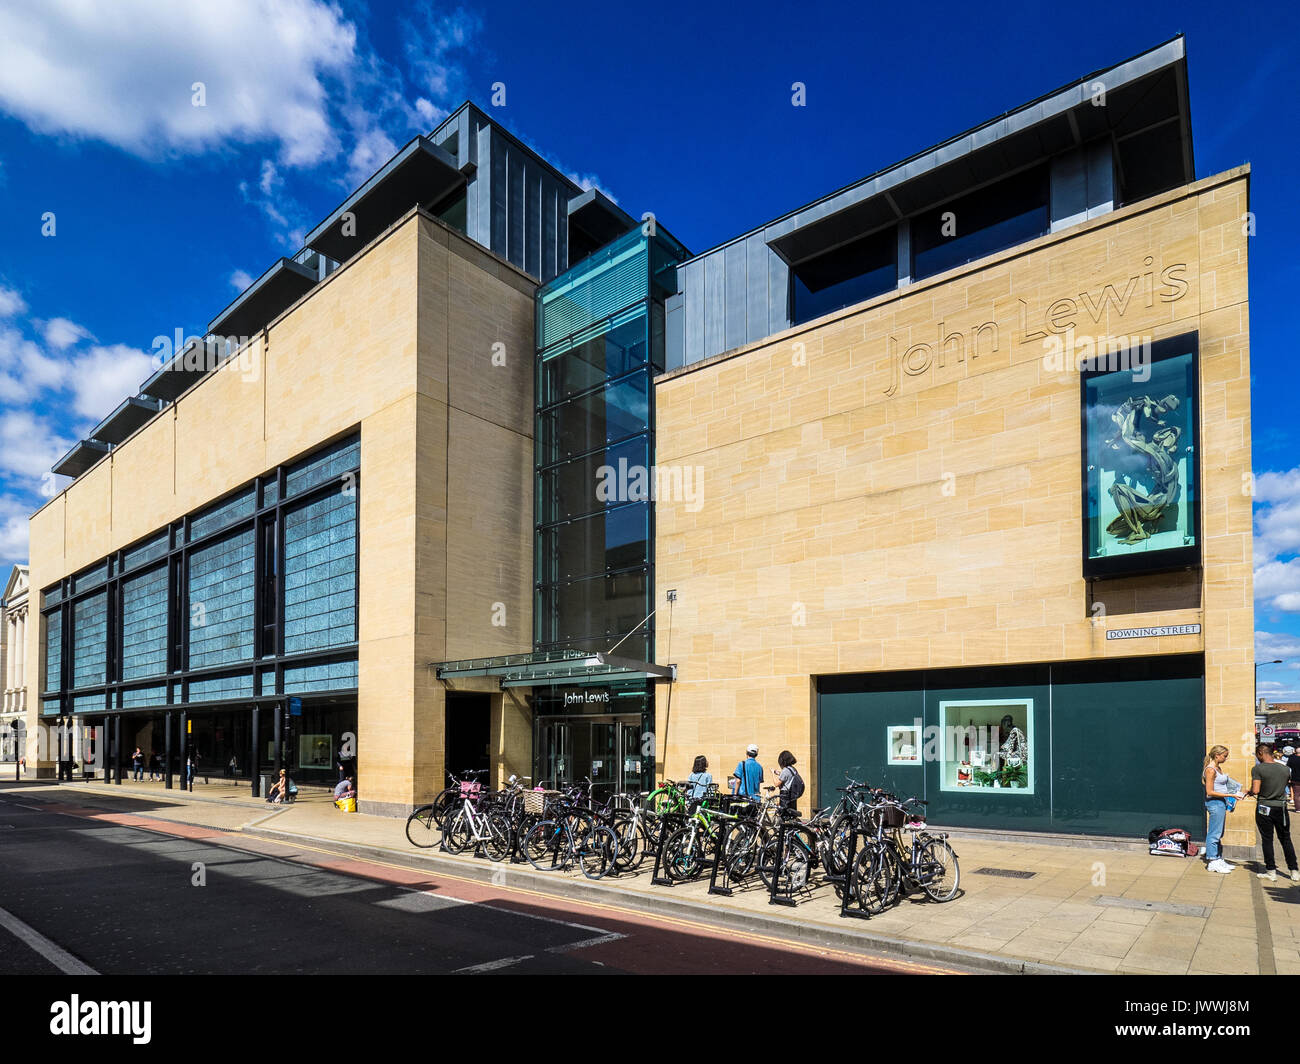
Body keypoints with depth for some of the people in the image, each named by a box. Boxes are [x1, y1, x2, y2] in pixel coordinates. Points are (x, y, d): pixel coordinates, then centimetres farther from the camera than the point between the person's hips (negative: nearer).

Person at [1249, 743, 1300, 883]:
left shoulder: (1258, 769, -14)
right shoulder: (1285, 769, 1)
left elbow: (1255, 790, -18)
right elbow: (1288, 785, 14)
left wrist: (1249, 791, 3)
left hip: (1264, 808, -4)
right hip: (1281, 807, 4)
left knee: (1267, 840, 5)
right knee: (1286, 839, 14)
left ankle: (1271, 872, 9)